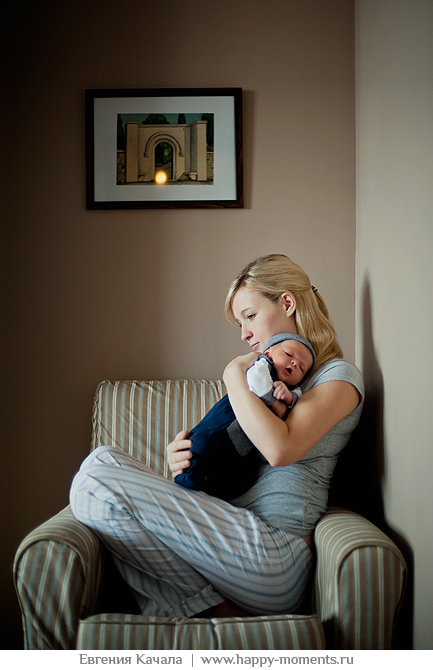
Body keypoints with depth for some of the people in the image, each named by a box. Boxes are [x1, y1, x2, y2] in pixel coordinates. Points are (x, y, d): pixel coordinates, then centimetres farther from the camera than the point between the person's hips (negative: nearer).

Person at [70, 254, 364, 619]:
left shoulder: (339, 375, -1)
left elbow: (279, 449, -20)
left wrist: (235, 373, -7)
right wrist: (185, 458, -1)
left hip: (274, 555, -9)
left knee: (96, 483, -19)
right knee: (104, 461, 0)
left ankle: (213, 607, -6)